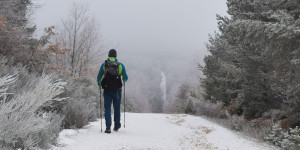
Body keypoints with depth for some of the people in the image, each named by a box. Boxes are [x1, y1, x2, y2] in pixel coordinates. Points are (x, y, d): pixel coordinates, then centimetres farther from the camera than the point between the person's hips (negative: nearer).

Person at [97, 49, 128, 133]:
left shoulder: (104, 65, 0)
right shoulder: (120, 65, 0)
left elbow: (99, 77, 4)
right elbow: (125, 78, 5)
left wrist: (99, 84, 24)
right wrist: (123, 81, 28)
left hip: (107, 90, -1)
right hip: (117, 90, 1)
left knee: (107, 108, 3)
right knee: (117, 108, 15)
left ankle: (108, 127, -7)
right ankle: (116, 125, 26)